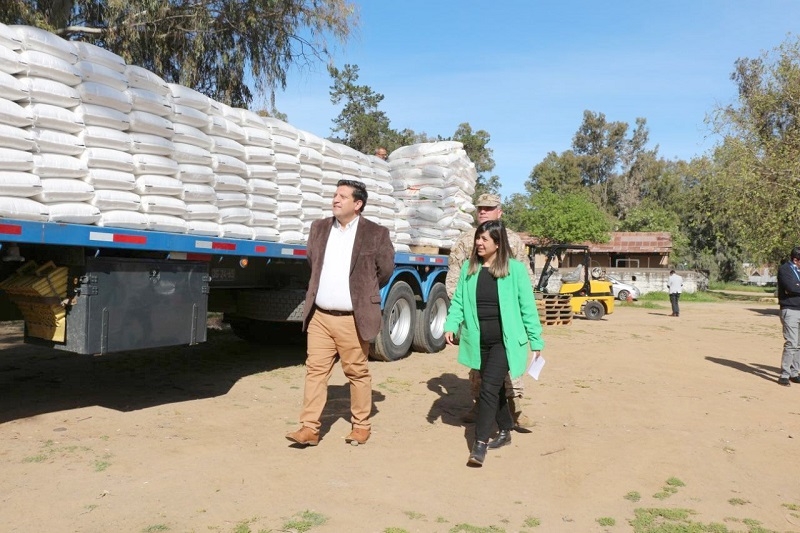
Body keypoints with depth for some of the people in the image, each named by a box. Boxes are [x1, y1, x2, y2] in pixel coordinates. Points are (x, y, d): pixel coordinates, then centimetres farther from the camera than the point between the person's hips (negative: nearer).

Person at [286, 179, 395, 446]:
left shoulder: (376, 234, -5)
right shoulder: (319, 228, 9)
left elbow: (385, 269, 3)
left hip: (353, 319, -4)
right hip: (319, 316, 4)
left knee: (357, 373, 7)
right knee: (315, 370, 4)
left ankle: (361, 426, 23)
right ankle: (309, 428, 11)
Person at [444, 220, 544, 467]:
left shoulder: (515, 268, -7)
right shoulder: (469, 268, 5)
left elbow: (527, 306, -4)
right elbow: (458, 300, 5)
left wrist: (535, 340, -2)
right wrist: (451, 325, -11)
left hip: (504, 340, -4)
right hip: (479, 340, 5)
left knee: (489, 387, -11)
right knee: (495, 387, 17)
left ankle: (480, 443, -3)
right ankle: (505, 430, 35)